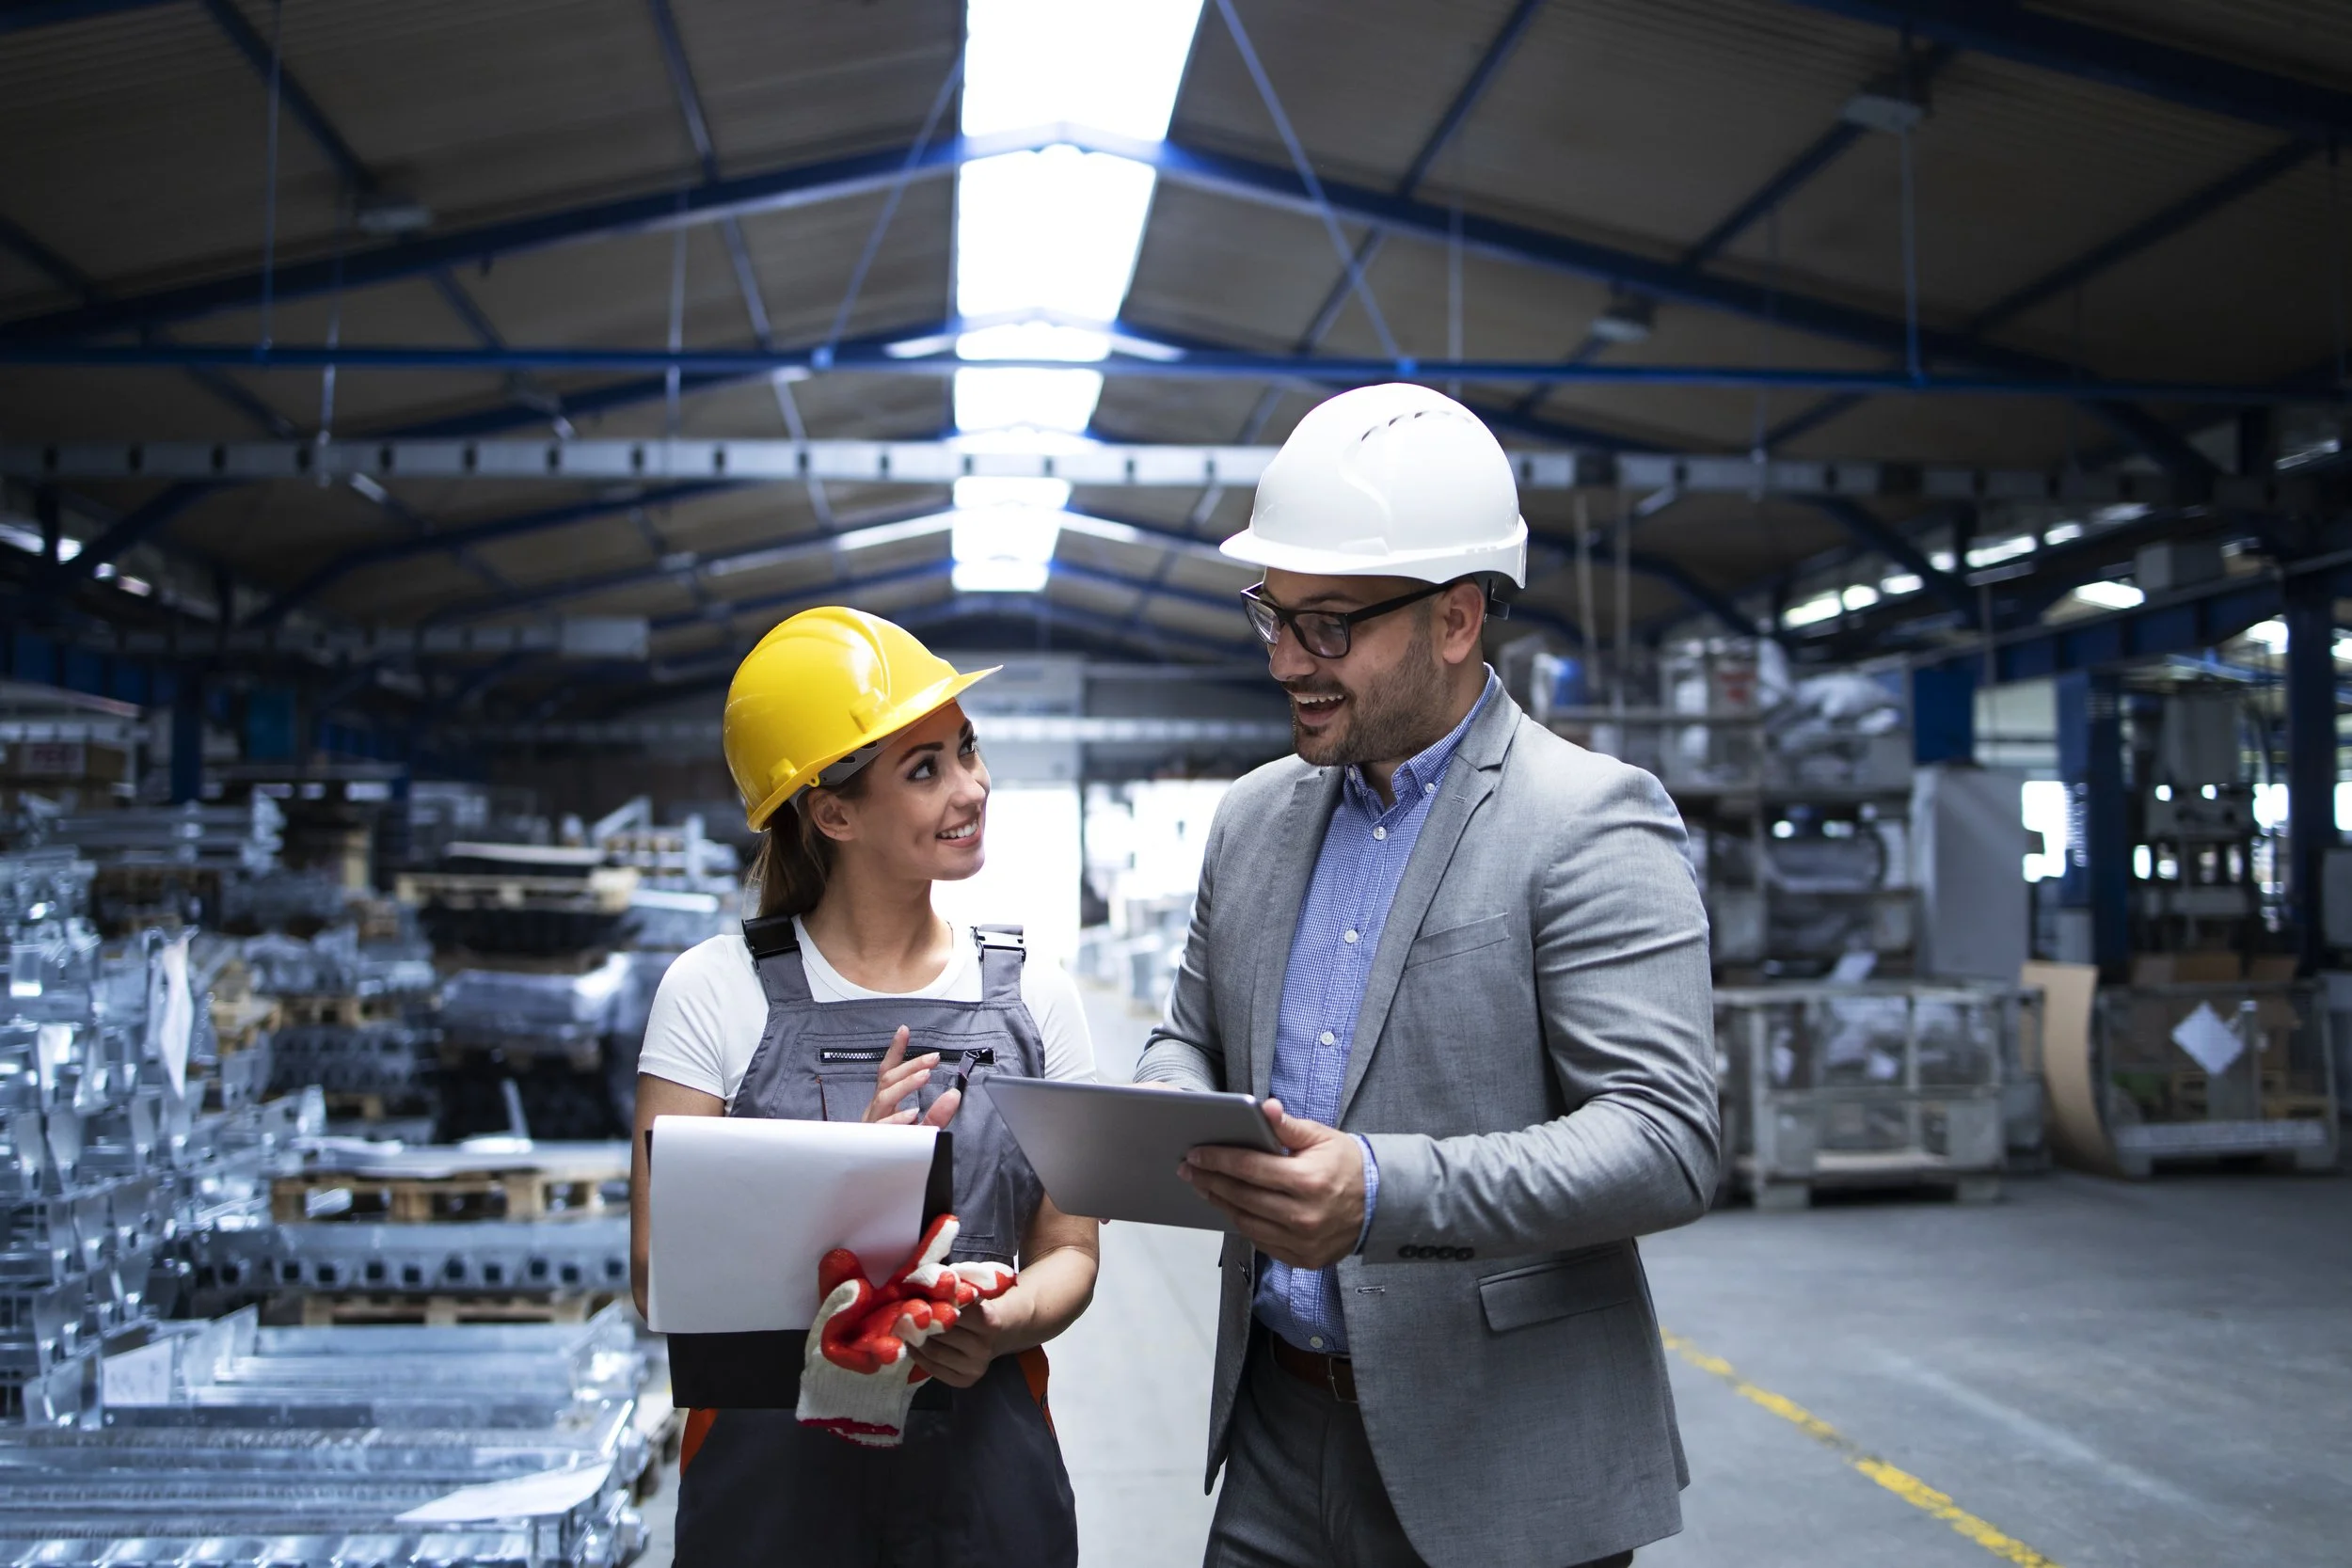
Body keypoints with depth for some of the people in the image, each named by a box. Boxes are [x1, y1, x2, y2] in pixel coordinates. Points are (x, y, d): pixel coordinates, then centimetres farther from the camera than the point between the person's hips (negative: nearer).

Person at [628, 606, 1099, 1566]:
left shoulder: (1031, 997, 1)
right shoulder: (716, 993, -7)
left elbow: (1067, 1249, 3)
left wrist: (1003, 1324, -18)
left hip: (986, 1463, 2)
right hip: (770, 1461, -2)